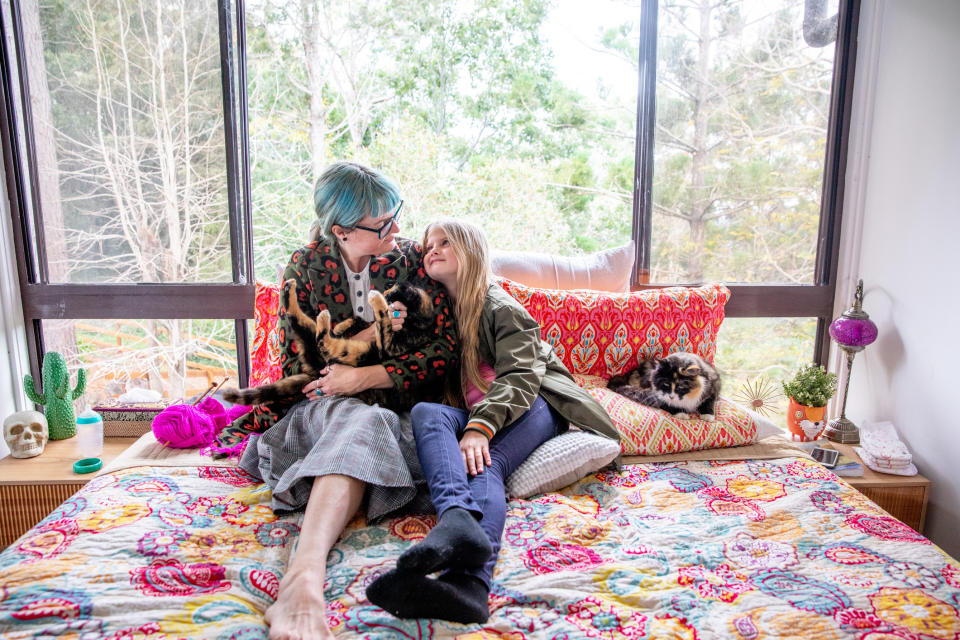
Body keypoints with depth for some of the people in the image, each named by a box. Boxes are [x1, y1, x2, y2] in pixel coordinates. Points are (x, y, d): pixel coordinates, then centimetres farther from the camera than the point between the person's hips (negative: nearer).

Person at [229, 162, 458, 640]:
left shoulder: (412, 260, 0)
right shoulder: (305, 267, 2)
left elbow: (446, 350, -7)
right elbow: (293, 362, 9)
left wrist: (366, 377, -15)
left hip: (400, 404, 0)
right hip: (326, 402, 0)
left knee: (359, 429, -37)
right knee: (357, 422, -38)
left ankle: (302, 575, -54)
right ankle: (306, 579, -54)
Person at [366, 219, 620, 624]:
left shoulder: (501, 306, 0)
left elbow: (520, 376, -13)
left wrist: (481, 426, -29)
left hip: (531, 404, -4)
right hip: (473, 416, 4)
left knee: (484, 463, -33)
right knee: (425, 412, -27)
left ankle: (470, 578, -59)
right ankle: (458, 520, -54)